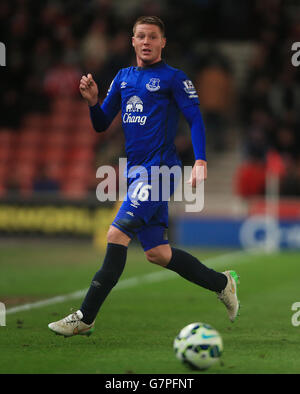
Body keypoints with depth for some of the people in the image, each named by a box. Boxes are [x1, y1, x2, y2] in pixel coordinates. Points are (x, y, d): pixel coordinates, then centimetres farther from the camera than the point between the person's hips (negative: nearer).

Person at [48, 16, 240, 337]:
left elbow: (196, 119, -7)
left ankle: (85, 318, -15)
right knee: (157, 253, 8)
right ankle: (222, 283, 27)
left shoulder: (172, 78, -2)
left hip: (159, 170, -8)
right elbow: (101, 125, 19)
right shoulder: (123, 78, 18)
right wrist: (93, 101, -1)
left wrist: (200, 161, -19)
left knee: (117, 234, -17)